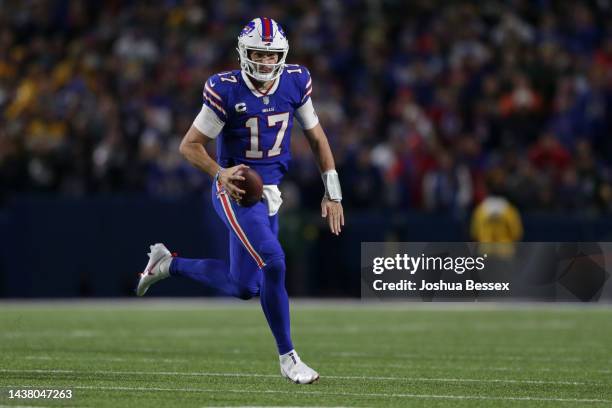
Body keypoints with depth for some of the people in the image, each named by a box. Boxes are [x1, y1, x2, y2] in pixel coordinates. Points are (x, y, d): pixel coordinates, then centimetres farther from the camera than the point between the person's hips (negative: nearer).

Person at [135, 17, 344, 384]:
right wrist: (220, 174, -25)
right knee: (273, 264, -22)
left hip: (269, 193, 6)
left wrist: (333, 193, 7)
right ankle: (288, 357, -7)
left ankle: (168, 264, 32)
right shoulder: (227, 91, -16)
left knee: (244, 287, 9)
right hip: (236, 191, -6)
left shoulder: (295, 83, -3)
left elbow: (317, 137, 10)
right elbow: (190, 145, -8)